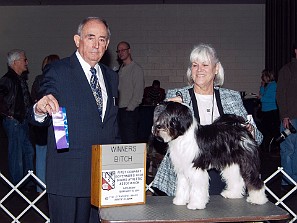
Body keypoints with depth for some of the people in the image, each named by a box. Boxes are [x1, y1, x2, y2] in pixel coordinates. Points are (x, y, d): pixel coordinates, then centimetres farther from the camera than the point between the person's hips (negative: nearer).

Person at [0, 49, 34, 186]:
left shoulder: (21, 78, 15)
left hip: (23, 121, 9)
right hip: (13, 122, -9)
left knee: (28, 151, 14)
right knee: (16, 154, -2)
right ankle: (17, 184, 8)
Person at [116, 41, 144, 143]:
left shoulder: (136, 69, -4)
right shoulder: (120, 69, 18)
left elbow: (138, 93, -10)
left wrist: (129, 108, -14)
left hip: (130, 111, -7)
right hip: (120, 110, 7)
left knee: (130, 141, -8)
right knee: (121, 140, 8)